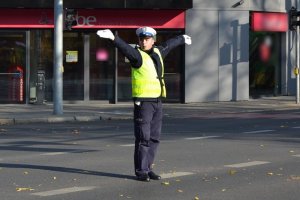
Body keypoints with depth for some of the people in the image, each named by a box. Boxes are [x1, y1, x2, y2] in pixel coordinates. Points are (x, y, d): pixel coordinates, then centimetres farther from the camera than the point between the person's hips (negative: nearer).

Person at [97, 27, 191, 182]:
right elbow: (125, 48, -27)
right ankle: (141, 171, -1)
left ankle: (148, 168, 18)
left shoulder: (158, 52, 13)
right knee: (143, 138, -7)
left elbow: (169, 44, 32)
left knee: (154, 138, 10)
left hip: (157, 101, 7)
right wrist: (113, 38, -47)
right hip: (143, 102, -7)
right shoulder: (137, 55, -8)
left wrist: (182, 39, 51)